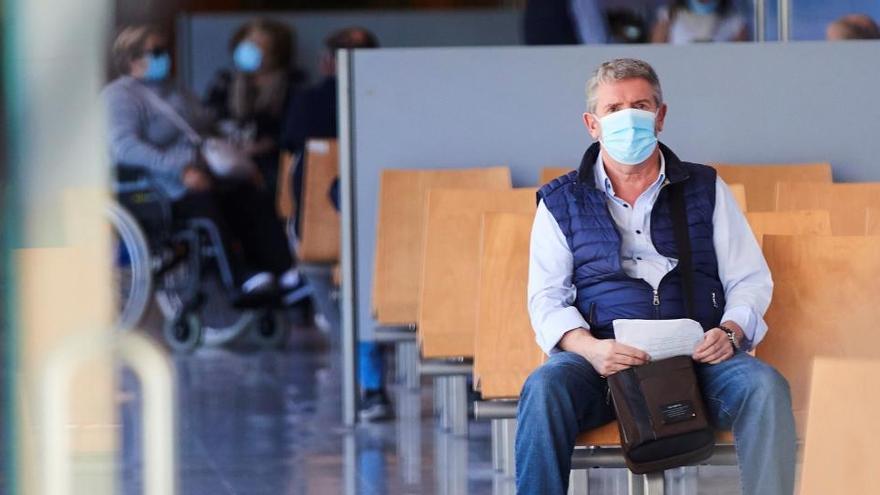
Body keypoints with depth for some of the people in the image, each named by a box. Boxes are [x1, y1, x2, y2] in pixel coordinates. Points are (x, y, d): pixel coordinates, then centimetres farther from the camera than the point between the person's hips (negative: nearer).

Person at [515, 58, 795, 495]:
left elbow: (750, 280, 15)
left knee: (764, 386, -31)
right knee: (544, 389, -34)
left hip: (697, 357, 1)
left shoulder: (706, 189, 18)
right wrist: (590, 348, -14)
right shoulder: (562, 202, 15)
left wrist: (730, 332, -8)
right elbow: (547, 299, 7)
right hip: (603, 359, -1)